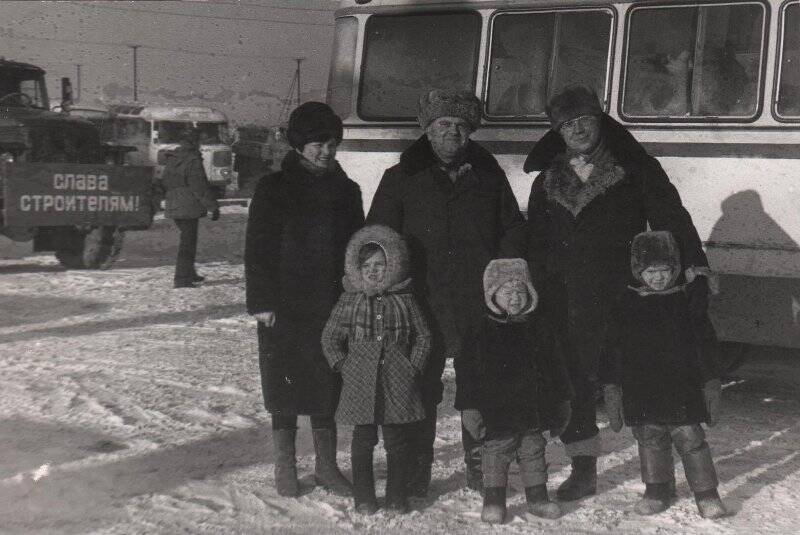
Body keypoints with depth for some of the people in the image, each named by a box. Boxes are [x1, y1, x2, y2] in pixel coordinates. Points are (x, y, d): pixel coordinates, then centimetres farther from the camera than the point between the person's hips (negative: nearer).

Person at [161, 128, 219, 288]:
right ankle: (182, 278, -6)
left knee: (188, 238, 21)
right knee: (188, 242, -4)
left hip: (173, 207, 8)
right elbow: (200, 187, -16)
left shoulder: (171, 160, 11)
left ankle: (189, 273, 28)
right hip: (189, 208, -8)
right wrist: (213, 207, -11)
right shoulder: (193, 161, -15)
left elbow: (164, 183, 19)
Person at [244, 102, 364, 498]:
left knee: (328, 387, 7)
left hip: (332, 307, 3)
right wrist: (261, 302, -10)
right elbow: (257, 249, -5)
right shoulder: (274, 189, -3)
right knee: (284, 385, 4)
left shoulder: (345, 190, 8)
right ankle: (285, 466, 16)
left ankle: (326, 465, 19)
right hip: (284, 310, -3)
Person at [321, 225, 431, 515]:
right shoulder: (349, 301, 2)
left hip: (398, 382, 1)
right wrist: (343, 366, -2)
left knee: (398, 440, 6)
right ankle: (363, 496, 15)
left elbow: (423, 336, 9)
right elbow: (330, 337, 7)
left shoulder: (404, 301, 3)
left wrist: (414, 367, 0)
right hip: (360, 383, 0)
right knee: (363, 439, 5)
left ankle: (397, 494, 18)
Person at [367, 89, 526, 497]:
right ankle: (416, 471, 11)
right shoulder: (401, 179, 6)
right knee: (421, 390, 1)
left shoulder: (488, 175, 12)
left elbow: (514, 229, 17)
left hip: (480, 305, 2)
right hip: (424, 306, -2)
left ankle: (480, 464, 21)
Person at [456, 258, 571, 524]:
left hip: (534, 409, 4)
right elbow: (468, 371, -6)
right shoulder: (482, 330, -7)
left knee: (533, 452, 13)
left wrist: (561, 400, 13)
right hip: (497, 411, -3)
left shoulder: (538, 326, 5)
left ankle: (537, 497, 24)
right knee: (495, 454, 3)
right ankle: (493, 500, 15)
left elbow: (554, 365, 13)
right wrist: (470, 406, -10)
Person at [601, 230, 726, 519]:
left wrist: (711, 384, 4)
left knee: (690, 438, -4)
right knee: (649, 439, 9)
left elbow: (705, 346, 5)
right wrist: (611, 385, 3)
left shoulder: (687, 302, 0)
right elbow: (613, 349, 6)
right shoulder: (626, 305, 2)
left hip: (682, 387, -2)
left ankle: (706, 493, 6)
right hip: (641, 390, 2)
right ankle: (657, 490, 25)